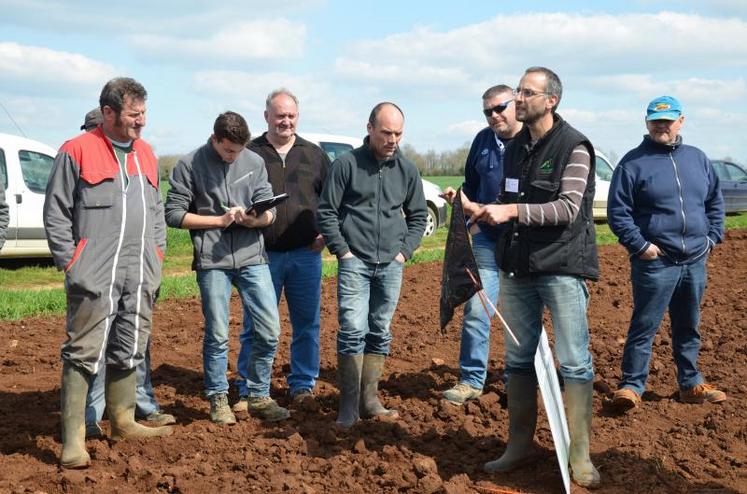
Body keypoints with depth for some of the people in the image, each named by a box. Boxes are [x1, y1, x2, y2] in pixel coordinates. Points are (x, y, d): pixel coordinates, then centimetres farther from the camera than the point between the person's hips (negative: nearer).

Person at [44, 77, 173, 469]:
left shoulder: (146, 154, 15)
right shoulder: (77, 152, -5)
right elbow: (56, 213, -4)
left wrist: (157, 251, 14)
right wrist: (69, 261, -8)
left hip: (140, 276, 6)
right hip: (95, 276, -6)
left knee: (129, 352, 14)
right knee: (84, 354, -6)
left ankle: (123, 422, 27)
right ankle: (73, 439, -3)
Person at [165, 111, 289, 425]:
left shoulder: (255, 162, 7)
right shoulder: (190, 165, -1)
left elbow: (269, 213, 8)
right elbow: (174, 213, -3)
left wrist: (250, 218, -15)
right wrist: (219, 220, -8)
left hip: (252, 257, 3)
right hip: (212, 261, -3)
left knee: (269, 329, 0)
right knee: (217, 335, 3)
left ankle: (259, 396, 14)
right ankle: (218, 399, 18)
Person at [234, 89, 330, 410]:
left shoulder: (314, 155, 10)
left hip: (306, 254, 2)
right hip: (262, 254, -2)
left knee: (307, 324, 8)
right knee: (257, 326, 2)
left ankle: (303, 385, 20)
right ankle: (250, 391, 10)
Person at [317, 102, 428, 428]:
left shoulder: (407, 170, 7)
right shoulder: (346, 165, -4)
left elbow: (418, 216, 16)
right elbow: (326, 212, -2)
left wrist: (405, 251, 4)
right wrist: (343, 252, -8)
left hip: (391, 266, 4)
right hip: (355, 262, -4)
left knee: (380, 334, 9)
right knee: (353, 330, -12)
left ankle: (369, 399, 17)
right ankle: (348, 405, -7)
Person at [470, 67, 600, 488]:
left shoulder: (574, 147, -9)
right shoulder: (516, 149, 13)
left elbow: (568, 208, -18)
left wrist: (511, 211, -25)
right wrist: (479, 211, 4)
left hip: (562, 268, -7)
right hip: (518, 268, 7)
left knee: (574, 362, -3)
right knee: (519, 359, 11)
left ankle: (580, 454, 3)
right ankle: (521, 444, 21)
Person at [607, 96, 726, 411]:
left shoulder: (697, 159, 11)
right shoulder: (633, 163, -5)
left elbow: (715, 200, 19)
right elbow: (617, 212, -8)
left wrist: (713, 236, 8)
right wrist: (639, 246, -14)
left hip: (695, 261, 5)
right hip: (655, 261, -5)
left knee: (689, 328, 16)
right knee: (644, 327, -3)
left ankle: (691, 385, 27)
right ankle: (632, 385, 4)